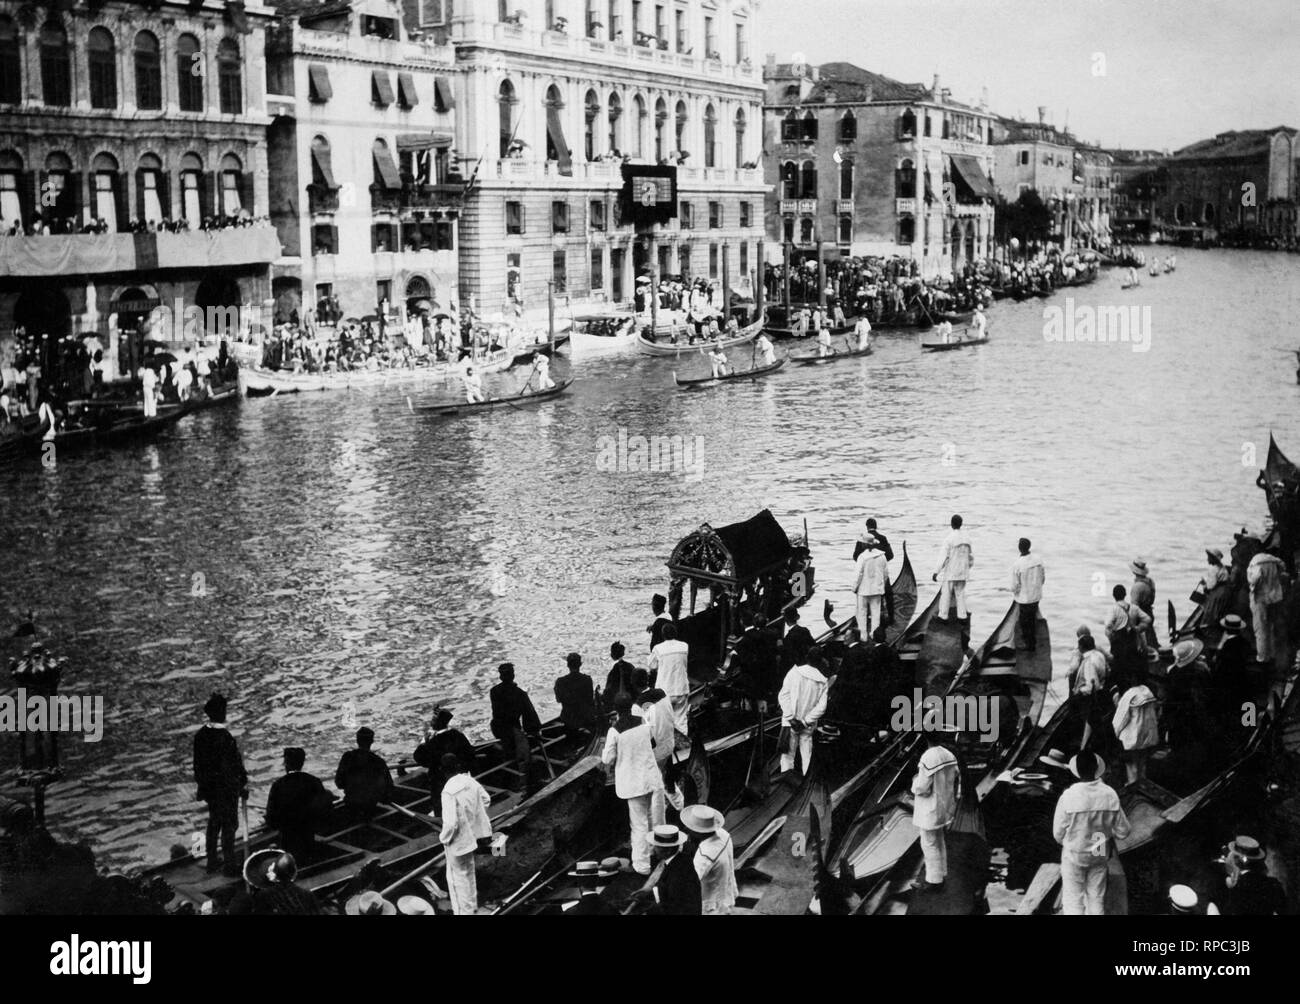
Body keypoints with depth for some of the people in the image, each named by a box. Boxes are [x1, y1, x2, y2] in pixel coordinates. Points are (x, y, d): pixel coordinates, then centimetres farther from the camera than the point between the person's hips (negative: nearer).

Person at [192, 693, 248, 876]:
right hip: (226, 789, -6)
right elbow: (235, 766, -20)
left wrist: (202, 786, 16)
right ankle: (230, 866, 13)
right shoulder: (225, 739, -26)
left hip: (208, 788, 6)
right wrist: (243, 785, -6)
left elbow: (197, 764, 5)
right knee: (229, 825, 6)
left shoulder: (200, 736, -5)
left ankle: (212, 861, 32)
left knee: (214, 822, 21)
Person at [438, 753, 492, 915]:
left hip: (458, 840, -7)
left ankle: (464, 911, 22)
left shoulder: (449, 791, -29)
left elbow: (450, 822, -31)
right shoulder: (471, 782, -8)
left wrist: (443, 838, -13)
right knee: (469, 873, 26)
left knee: (458, 876, 11)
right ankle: (472, 906, 43)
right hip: (472, 835, 7)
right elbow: (486, 800, 8)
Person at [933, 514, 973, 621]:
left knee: (946, 594, 2)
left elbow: (944, 557, -15)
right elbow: (970, 556, 12)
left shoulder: (949, 539, -14)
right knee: (961, 593, 12)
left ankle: (943, 616, 5)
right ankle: (962, 616, 12)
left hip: (951, 572, -5)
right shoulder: (967, 538, 4)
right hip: (963, 572, 5)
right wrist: (968, 567, 28)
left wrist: (936, 572, -10)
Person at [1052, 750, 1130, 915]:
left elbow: (1058, 833, -13)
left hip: (1074, 854, -3)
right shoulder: (1110, 795, -15)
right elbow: (1122, 831, -6)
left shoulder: (1069, 796, -23)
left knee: (1073, 901, 7)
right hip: (1100, 854, 3)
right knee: (1097, 899, 17)